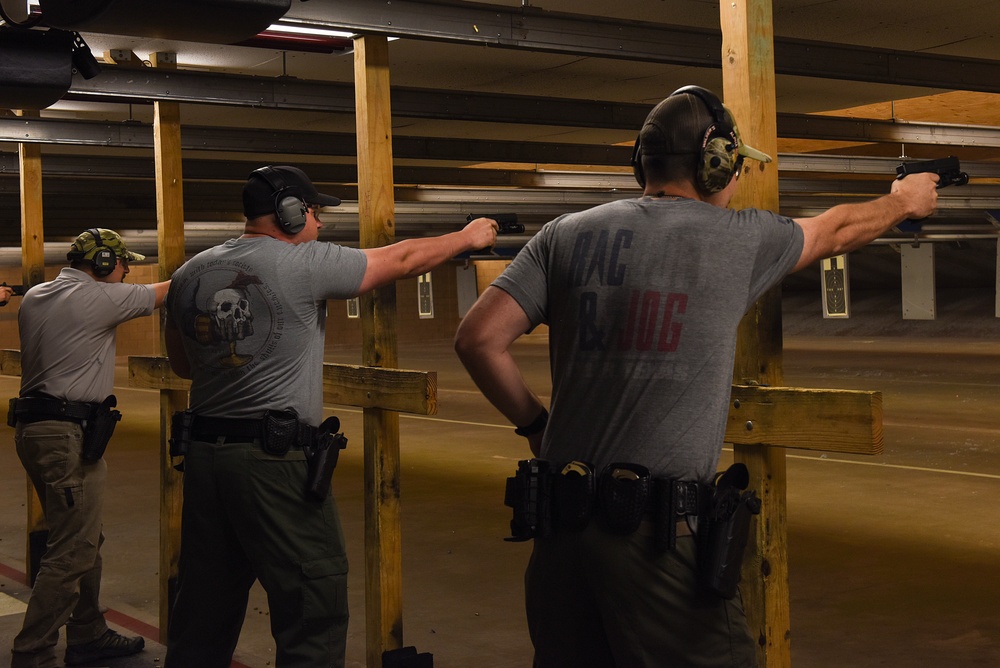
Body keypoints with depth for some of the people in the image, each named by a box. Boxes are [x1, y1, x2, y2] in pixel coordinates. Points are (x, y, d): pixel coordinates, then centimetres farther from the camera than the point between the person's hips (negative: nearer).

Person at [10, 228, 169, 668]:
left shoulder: (34, 298, 12)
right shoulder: (99, 298, -11)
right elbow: (165, 292, -1)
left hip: (34, 428, 9)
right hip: (70, 434, -9)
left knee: (83, 540, 18)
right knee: (72, 553, -6)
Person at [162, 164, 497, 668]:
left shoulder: (190, 273, 9)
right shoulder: (303, 265, -8)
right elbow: (403, 259, 2)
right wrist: (469, 236, 17)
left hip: (203, 453, 7)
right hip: (274, 460, -7)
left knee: (206, 607, 16)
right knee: (316, 612, 1)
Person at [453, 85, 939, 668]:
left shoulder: (567, 236, 6)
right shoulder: (737, 237, 0)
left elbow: (478, 340, 0)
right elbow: (836, 229, 19)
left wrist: (535, 424, 13)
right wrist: (905, 201, 39)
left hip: (560, 528, 5)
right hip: (660, 535, -4)